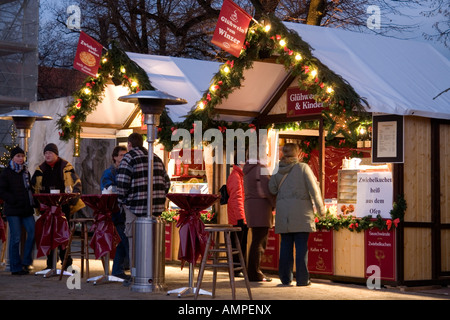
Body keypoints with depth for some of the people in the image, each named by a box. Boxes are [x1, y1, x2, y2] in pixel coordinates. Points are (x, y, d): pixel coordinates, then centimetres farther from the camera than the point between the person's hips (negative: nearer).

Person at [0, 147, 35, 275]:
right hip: (13, 210, -6)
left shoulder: (26, 172, 17)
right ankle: (16, 267, 4)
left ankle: (26, 261, 9)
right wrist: (14, 201, -15)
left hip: (27, 209, 6)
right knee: (16, 238, -4)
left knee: (33, 233, -5)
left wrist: (32, 201, 9)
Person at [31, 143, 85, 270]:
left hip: (63, 206, -3)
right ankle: (50, 264, 8)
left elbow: (77, 183, 3)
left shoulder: (66, 167, 3)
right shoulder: (40, 169, 11)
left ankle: (67, 263, 4)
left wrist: (74, 197, -10)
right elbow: (33, 187, 17)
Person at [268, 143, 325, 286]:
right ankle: (302, 278, -3)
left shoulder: (279, 171, 8)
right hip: (301, 211, -4)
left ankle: (285, 278, 10)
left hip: (283, 212, 4)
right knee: (301, 245, -2)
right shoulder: (303, 168, -1)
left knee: (285, 245, 8)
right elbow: (314, 189, -4)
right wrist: (320, 208, 4)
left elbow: (272, 189, 6)